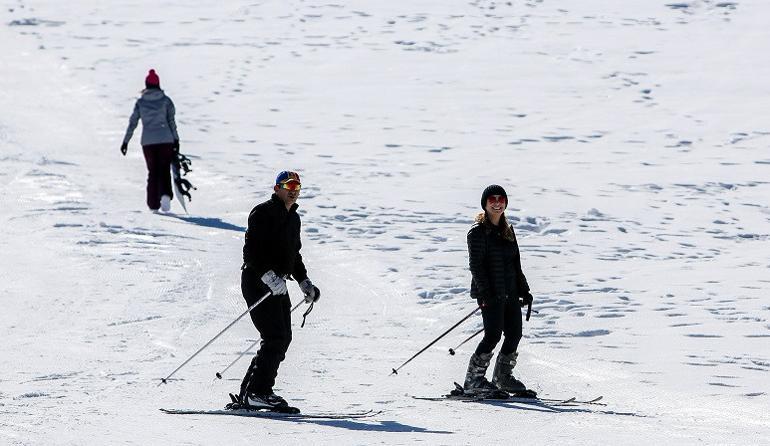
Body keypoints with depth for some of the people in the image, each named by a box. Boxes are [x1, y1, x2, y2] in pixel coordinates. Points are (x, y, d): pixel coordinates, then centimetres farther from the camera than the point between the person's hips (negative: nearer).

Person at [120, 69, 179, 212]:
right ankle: (165, 194, -20)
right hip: (165, 140, -1)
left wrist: (126, 141, 9)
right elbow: (171, 121, -2)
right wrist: (176, 140, 3)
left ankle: (153, 204, 7)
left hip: (148, 141, 1)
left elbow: (132, 122, 3)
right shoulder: (166, 100, 0)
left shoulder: (140, 102, 2)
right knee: (164, 169, 7)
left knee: (152, 172, 11)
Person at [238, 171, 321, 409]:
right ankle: (257, 392, -15)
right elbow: (251, 250, -19)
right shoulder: (263, 213, -9)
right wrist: (268, 276, -29)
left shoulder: (293, 218, 19)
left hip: (278, 285, 9)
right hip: (258, 282, -9)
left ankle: (248, 393, 8)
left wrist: (304, 282, 17)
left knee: (283, 338, 5)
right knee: (275, 338, -16)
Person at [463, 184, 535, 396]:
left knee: (514, 334, 4)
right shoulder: (478, 231, -6)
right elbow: (476, 264, -12)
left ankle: (502, 378, 19)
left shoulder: (508, 231, 17)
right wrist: (485, 293, -20)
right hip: (490, 293, -8)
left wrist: (524, 290, 16)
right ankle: (473, 381, -8)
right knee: (493, 334, -15)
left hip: (509, 292, 8)